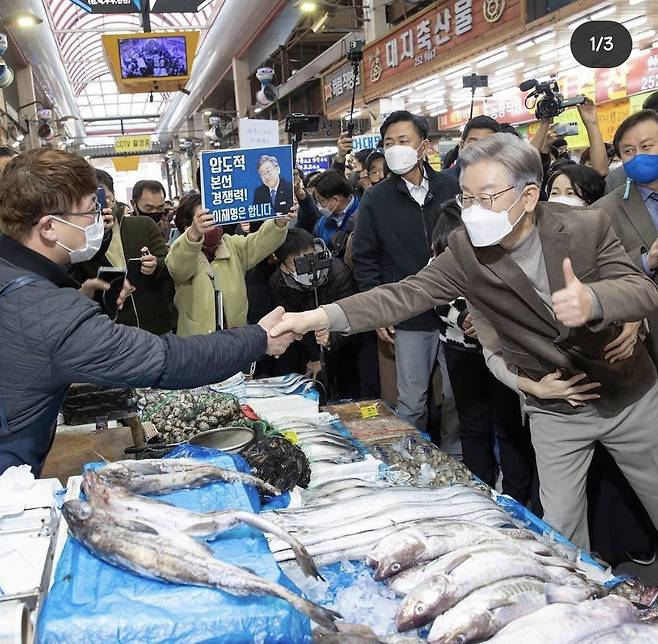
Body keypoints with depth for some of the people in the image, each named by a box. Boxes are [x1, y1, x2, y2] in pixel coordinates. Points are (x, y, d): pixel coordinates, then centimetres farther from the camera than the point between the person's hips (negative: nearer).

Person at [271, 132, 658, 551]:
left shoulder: (588, 226, -17)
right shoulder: (466, 252, -16)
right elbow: (406, 295, -22)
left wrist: (591, 300, -46)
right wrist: (321, 317, -35)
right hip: (556, 410, 0)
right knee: (561, 527, 6)